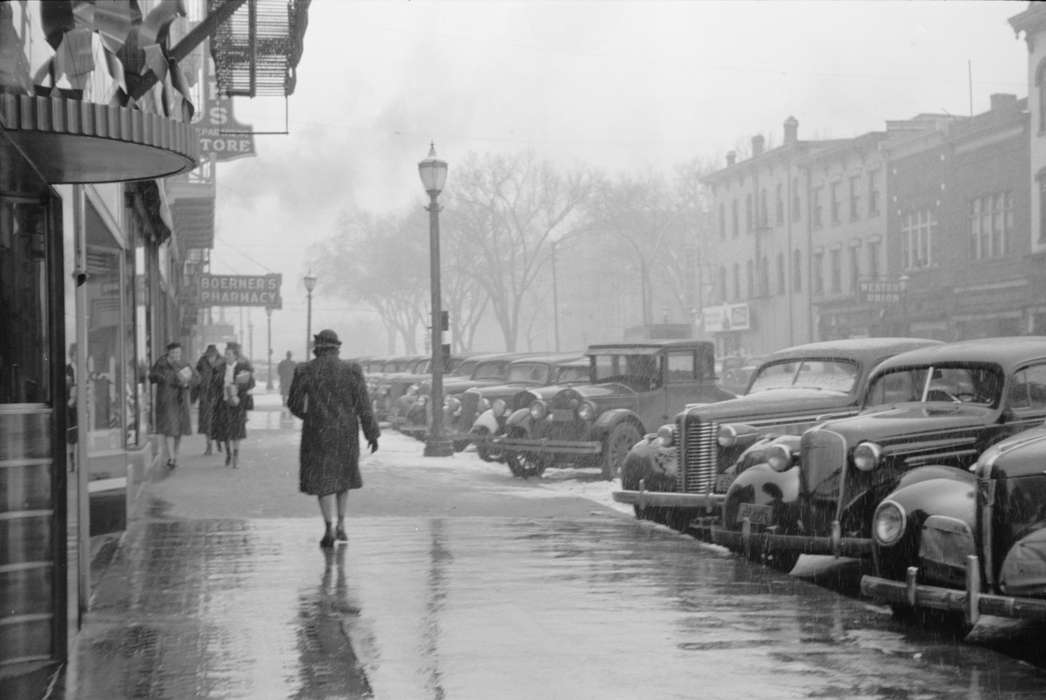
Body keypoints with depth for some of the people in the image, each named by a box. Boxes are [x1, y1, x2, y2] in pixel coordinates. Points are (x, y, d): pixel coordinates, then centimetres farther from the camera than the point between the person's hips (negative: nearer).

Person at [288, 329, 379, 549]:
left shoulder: (304, 371, -7)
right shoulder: (352, 370, -7)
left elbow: (294, 403, 2)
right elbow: (363, 405, -7)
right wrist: (372, 434, 0)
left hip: (317, 432, -1)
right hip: (346, 432, 2)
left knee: (323, 480, 5)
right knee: (342, 474, 21)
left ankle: (329, 529, -8)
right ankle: (341, 526, 19)